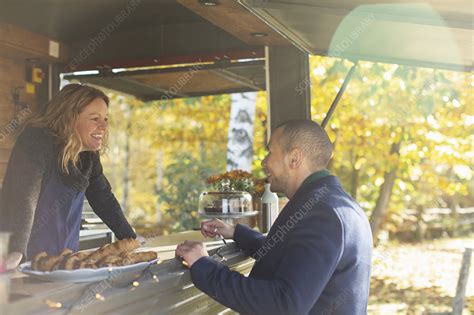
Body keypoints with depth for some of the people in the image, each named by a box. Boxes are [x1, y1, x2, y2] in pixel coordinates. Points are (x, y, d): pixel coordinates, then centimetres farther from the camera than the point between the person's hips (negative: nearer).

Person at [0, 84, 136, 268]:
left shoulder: (89, 155, 3)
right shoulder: (38, 142, -18)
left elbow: (104, 199, 14)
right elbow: (24, 197, -32)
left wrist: (131, 239, 13)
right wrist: (16, 253, -44)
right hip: (28, 259, -7)